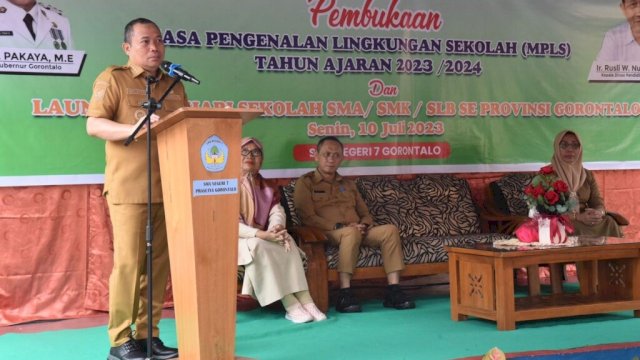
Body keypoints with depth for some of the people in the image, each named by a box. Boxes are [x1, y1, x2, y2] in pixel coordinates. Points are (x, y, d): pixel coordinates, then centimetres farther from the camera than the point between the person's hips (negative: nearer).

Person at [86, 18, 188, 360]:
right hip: (129, 187, -5)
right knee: (129, 261, -8)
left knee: (160, 261, 5)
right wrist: (133, 129, -24)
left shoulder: (174, 85, 17)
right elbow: (93, 125, -9)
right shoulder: (113, 78, 1)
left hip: (168, 186, 6)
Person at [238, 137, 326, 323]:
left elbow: (277, 212, -2)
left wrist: (276, 229, -28)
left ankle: (305, 301, -36)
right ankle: (290, 305, -40)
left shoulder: (266, 187, 16)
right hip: (237, 240, -5)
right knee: (258, 246, -37)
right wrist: (261, 235, -30)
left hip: (265, 238, 5)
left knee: (287, 242, -26)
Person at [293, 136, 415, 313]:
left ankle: (393, 290, -24)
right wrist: (339, 226, -17)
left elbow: (365, 214, 23)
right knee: (352, 233, -38)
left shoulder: (348, 184, 26)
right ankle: (345, 293, -39)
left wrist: (364, 225, -3)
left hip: (357, 232, 6)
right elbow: (308, 218, -7)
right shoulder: (305, 183, 6)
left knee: (390, 230, -19)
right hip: (326, 234, -6)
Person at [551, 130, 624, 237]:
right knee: (581, 229, -35)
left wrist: (598, 213, -17)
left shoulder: (587, 175, 16)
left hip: (587, 220, 5)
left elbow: (598, 203, 8)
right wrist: (577, 217, -22)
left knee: (609, 224, -25)